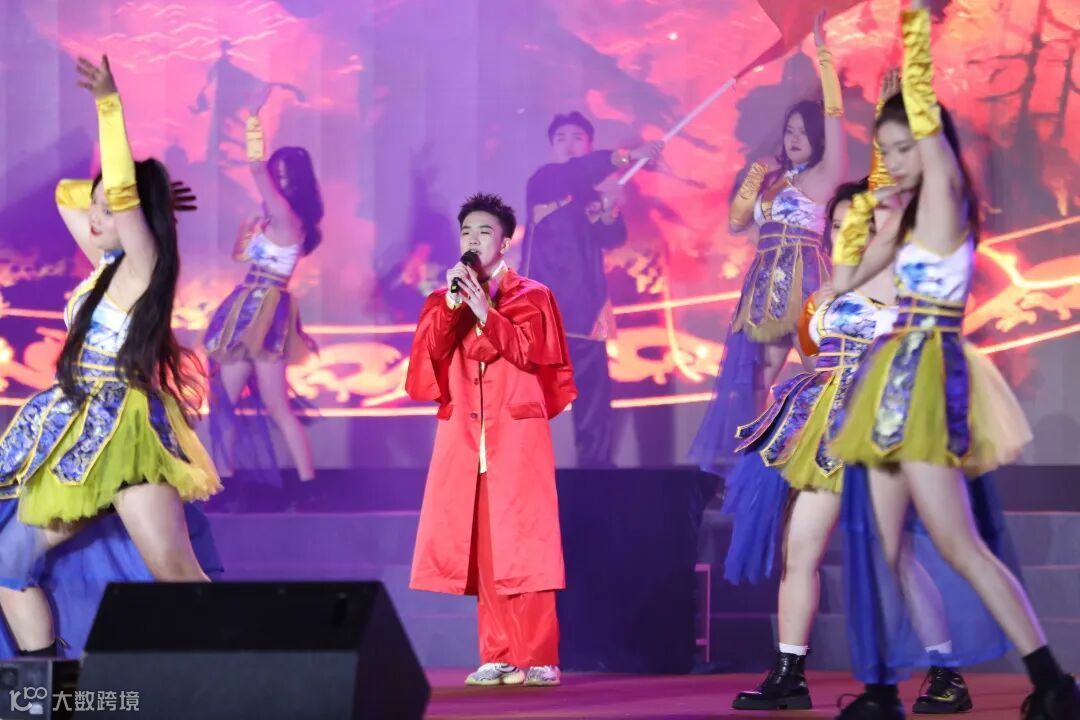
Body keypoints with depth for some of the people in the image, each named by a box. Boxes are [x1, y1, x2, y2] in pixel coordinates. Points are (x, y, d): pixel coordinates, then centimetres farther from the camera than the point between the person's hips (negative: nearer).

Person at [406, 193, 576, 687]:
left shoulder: (531, 296, 6)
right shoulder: (444, 300, 15)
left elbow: (531, 351, -9)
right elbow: (427, 354, 0)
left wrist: (485, 312, -16)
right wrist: (452, 305, -11)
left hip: (517, 435, -3)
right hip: (464, 436, 3)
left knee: (522, 544, -9)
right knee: (479, 546, 0)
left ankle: (538, 659, -8)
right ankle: (498, 657, 3)